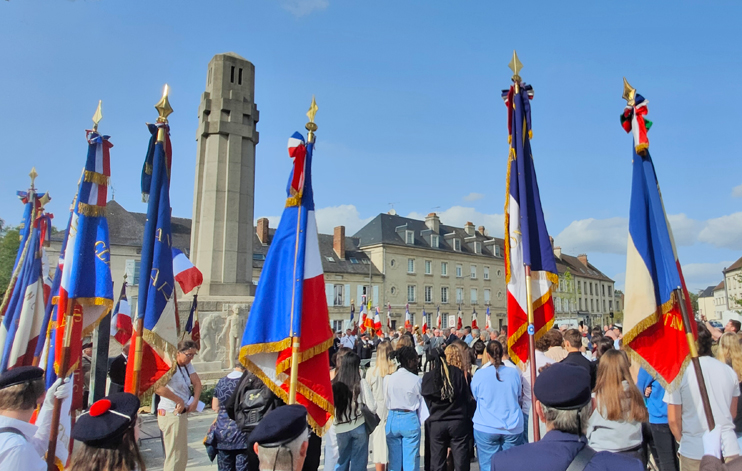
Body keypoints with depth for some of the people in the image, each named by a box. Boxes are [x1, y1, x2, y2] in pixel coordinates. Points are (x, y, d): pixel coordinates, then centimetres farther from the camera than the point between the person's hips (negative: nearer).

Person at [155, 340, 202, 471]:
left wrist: (195, 401, -10)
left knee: (182, 455, 18)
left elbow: (197, 383, 7)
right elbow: (158, 388, -35)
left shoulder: (187, 365, 5)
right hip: (171, 414, -9)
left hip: (182, 413, 9)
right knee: (174, 454, -1)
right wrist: (179, 401, -23)